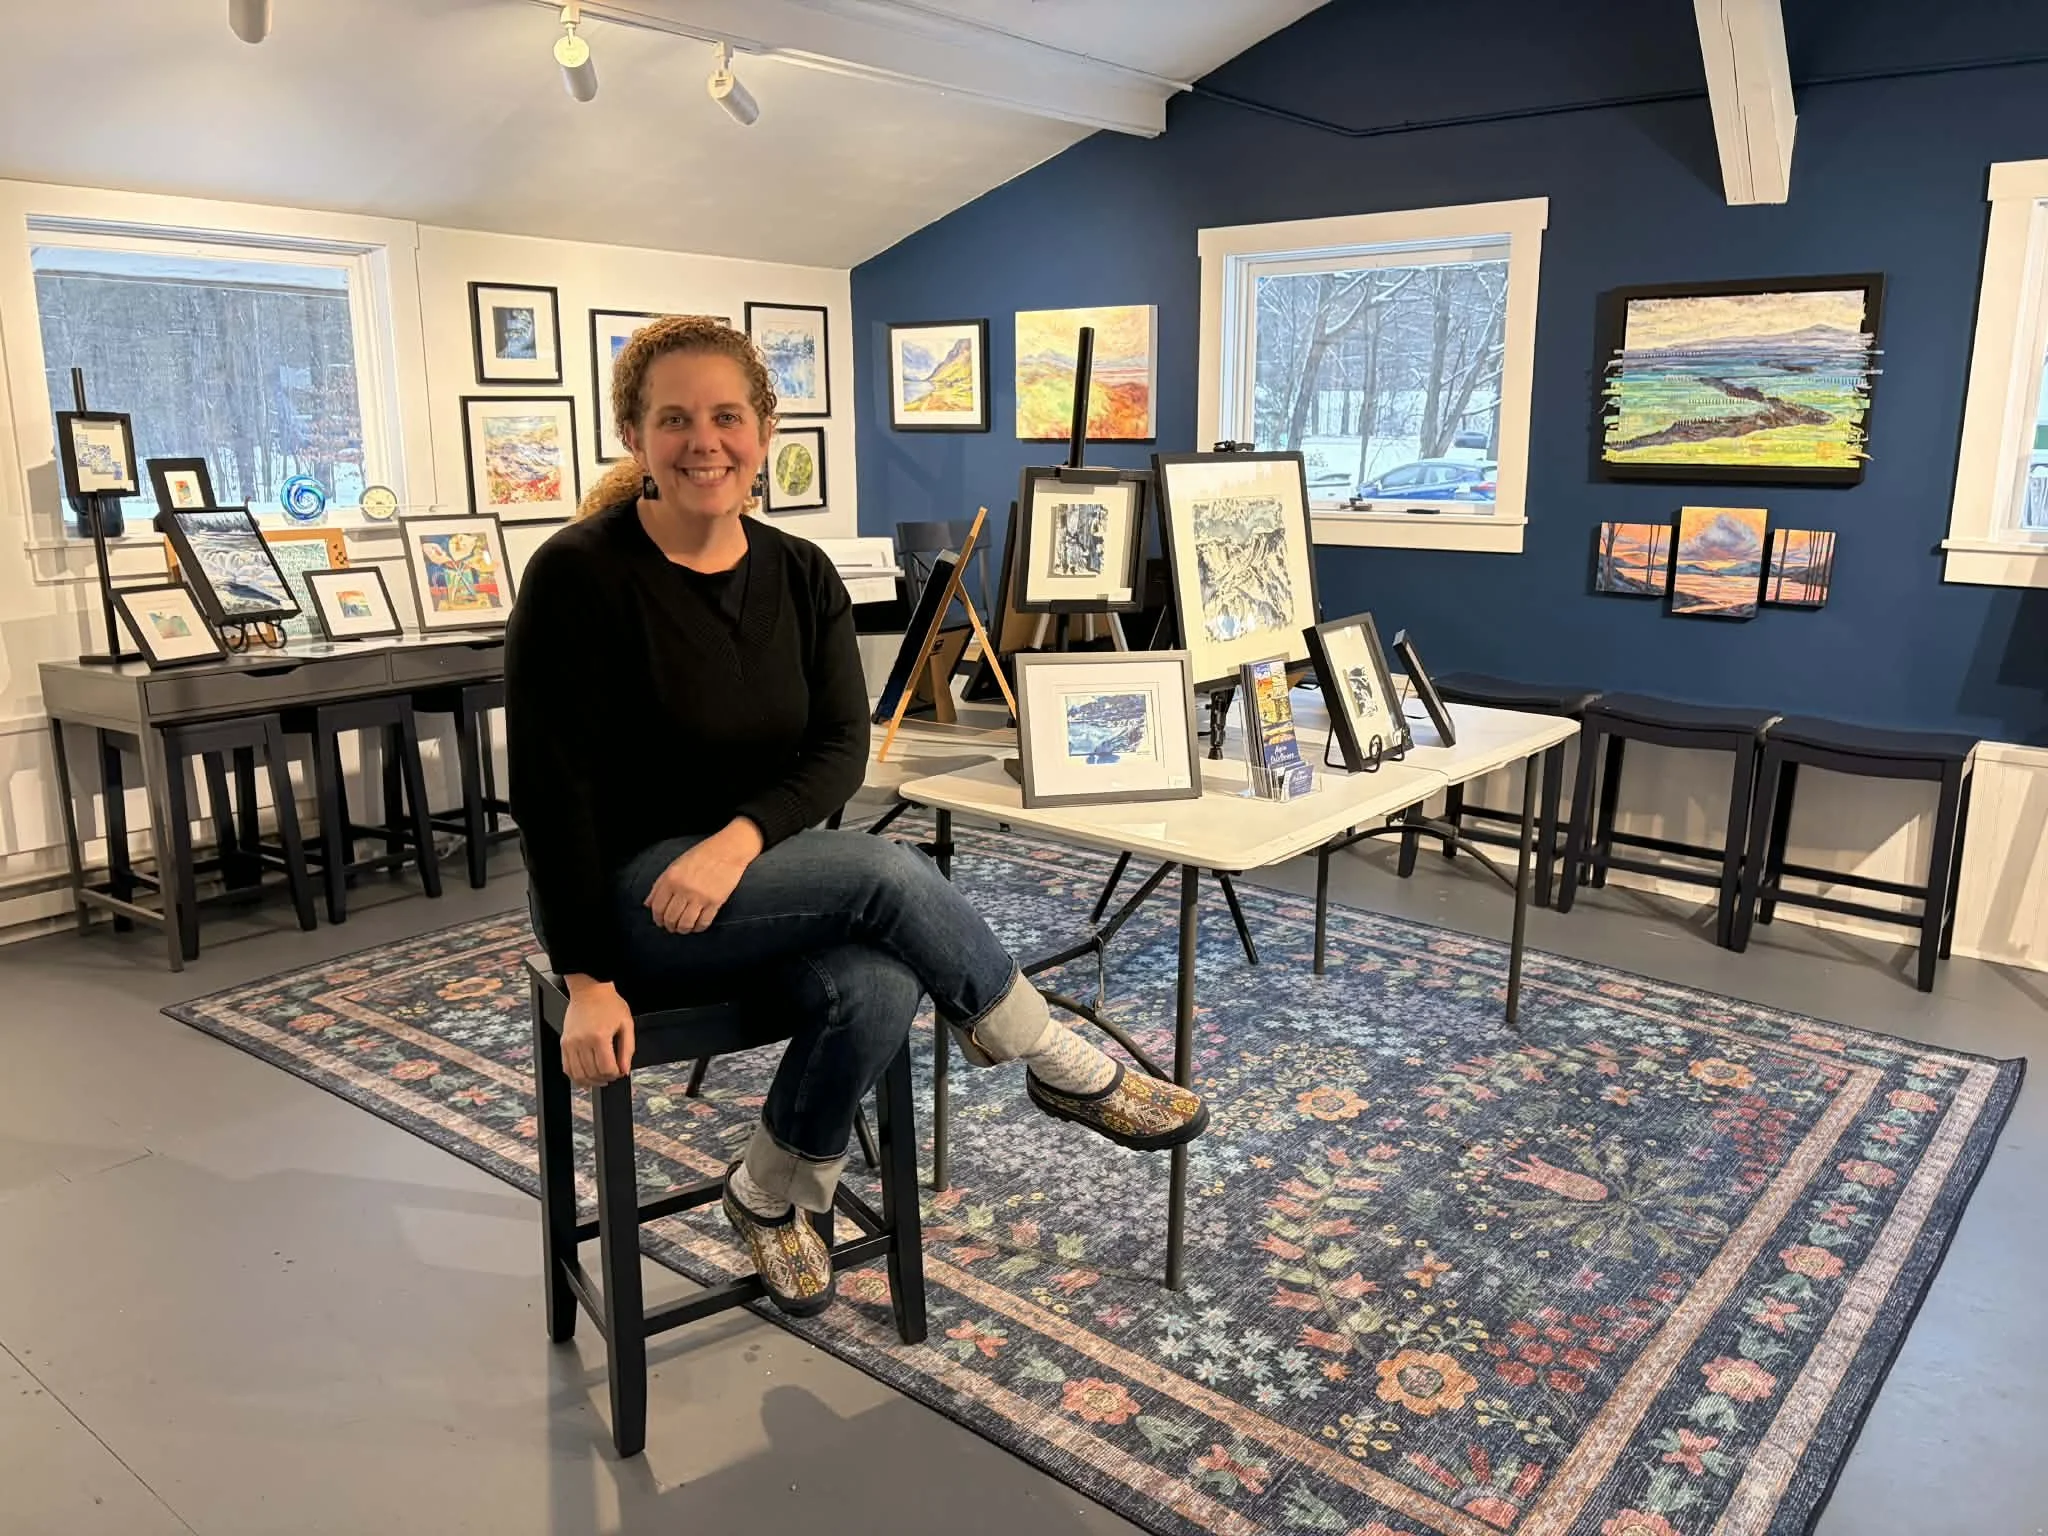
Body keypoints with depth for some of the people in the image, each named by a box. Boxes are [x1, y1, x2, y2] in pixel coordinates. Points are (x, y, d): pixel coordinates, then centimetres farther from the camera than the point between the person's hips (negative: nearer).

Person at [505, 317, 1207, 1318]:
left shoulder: (800, 574, 2)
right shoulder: (578, 575, -14)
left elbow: (841, 747, -5)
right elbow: (553, 786, -14)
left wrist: (739, 838, -24)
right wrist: (589, 981, -16)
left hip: (761, 879, 5)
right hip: (630, 894, -5)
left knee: (878, 988, -27)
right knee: (888, 872, -27)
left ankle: (769, 1193, 0)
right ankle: (1059, 1066, -5)